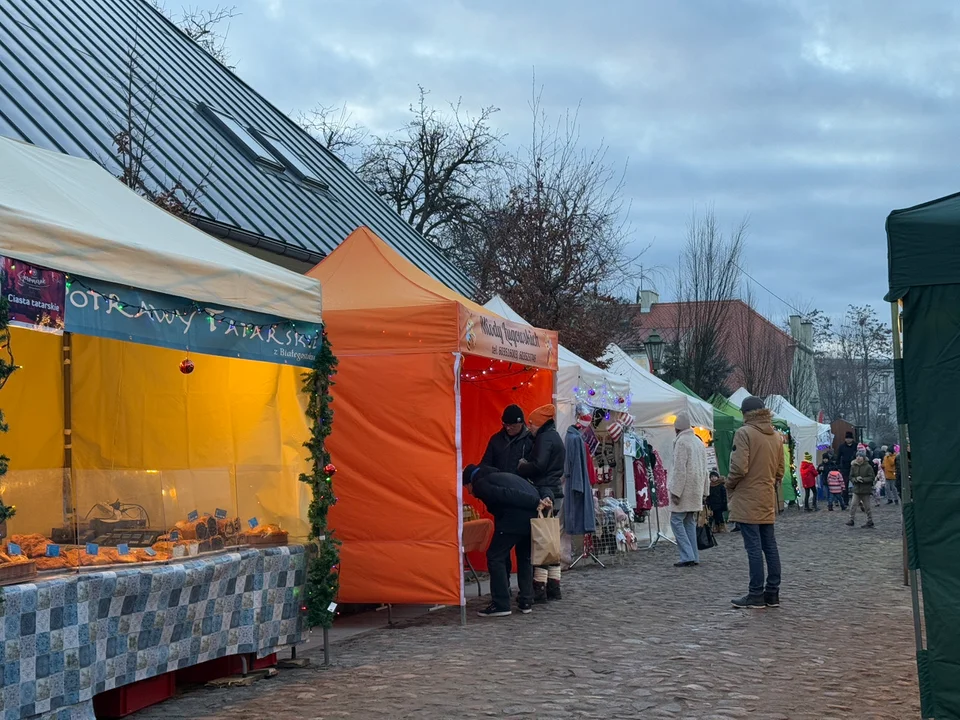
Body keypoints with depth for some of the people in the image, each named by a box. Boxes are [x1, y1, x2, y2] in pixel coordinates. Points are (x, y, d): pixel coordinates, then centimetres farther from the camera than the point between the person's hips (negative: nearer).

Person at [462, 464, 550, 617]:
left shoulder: (480, 485, 7)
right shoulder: (502, 475, 33)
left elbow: (505, 494, -8)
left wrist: (536, 502, -13)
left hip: (515, 518, -8)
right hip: (534, 516, 8)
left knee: (495, 557, 4)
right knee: (525, 556, 23)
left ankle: (500, 604, 2)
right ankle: (526, 601, 24)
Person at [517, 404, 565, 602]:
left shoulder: (545, 438, -10)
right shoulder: (555, 437, 20)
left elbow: (538, 465, -20)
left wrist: (519, 469, -7)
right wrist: (525, 465, 7)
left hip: (544, 493, -10)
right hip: (555, 493, 10)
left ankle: (539, 588, -10)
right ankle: (553, 587, 16)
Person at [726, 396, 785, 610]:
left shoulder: (744, 433, -12)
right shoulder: (776, 436, 11)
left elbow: (739, 467, -18)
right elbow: (780, 470, 15)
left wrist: (729, 486, -2)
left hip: (747, 500, -7)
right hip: (768, 501, 7)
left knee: (754, 548, -5)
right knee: (770, 546, 10)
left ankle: (756, 595, -3)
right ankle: (772, 594, 14)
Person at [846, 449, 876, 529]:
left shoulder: (868, 467, -8)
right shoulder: (853, 466, 3)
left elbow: (872, 477, -9)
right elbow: (851, 477, 6)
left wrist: (863, 479, -20)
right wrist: (856, 479, -15)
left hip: (866, 490, -3)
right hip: (856, 489, 3)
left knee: (867, 506, 6)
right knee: (853, 505, -7)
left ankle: (870, 521, 17)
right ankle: (852, 520, -2)